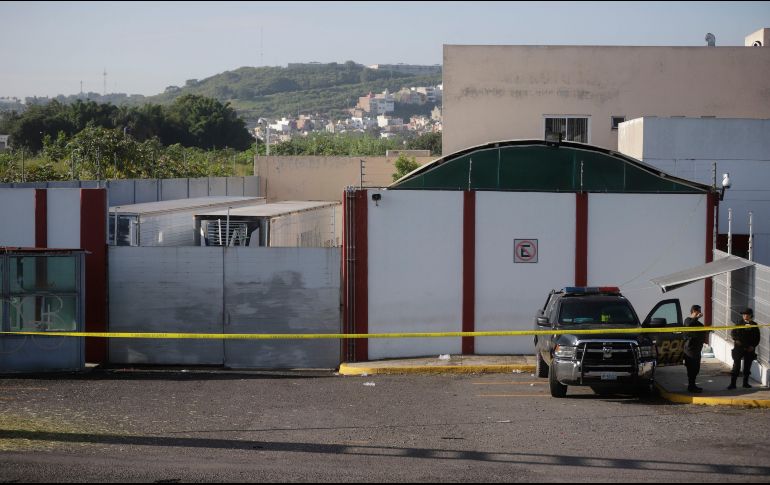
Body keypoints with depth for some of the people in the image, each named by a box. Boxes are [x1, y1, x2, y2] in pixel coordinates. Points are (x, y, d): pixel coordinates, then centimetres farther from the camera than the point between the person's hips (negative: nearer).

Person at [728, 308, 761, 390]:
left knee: (747, 366, 7)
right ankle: (732, 383, -5)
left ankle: (745, 383, 18)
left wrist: (753, 346, -5)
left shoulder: (754, 325, 5)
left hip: (749, 349, 1)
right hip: (739, 347, -1)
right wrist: (736, 339, -8)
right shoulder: (740, 324, 4)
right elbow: (733, 332, 9)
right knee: (736, 366, -5)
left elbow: (757, 338, 7)